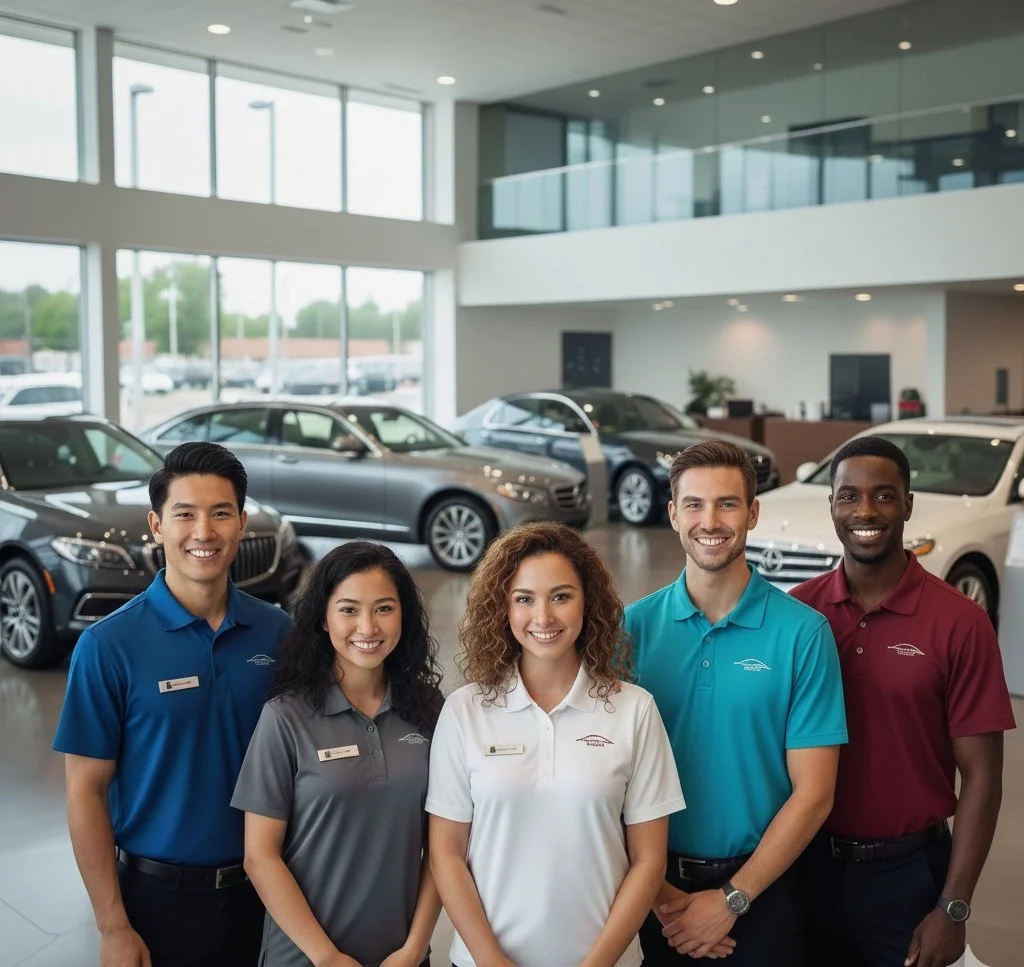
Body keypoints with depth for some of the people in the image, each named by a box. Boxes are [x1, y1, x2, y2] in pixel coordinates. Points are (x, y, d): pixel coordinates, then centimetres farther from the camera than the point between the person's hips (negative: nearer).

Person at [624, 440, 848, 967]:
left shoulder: (803, 632, -10)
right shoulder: (634, 626, -5)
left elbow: (812, 793, -10)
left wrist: (731, 899, -11)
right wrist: (657, 892, -11)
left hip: (760, 887, -1)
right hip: (659, 888, 2)